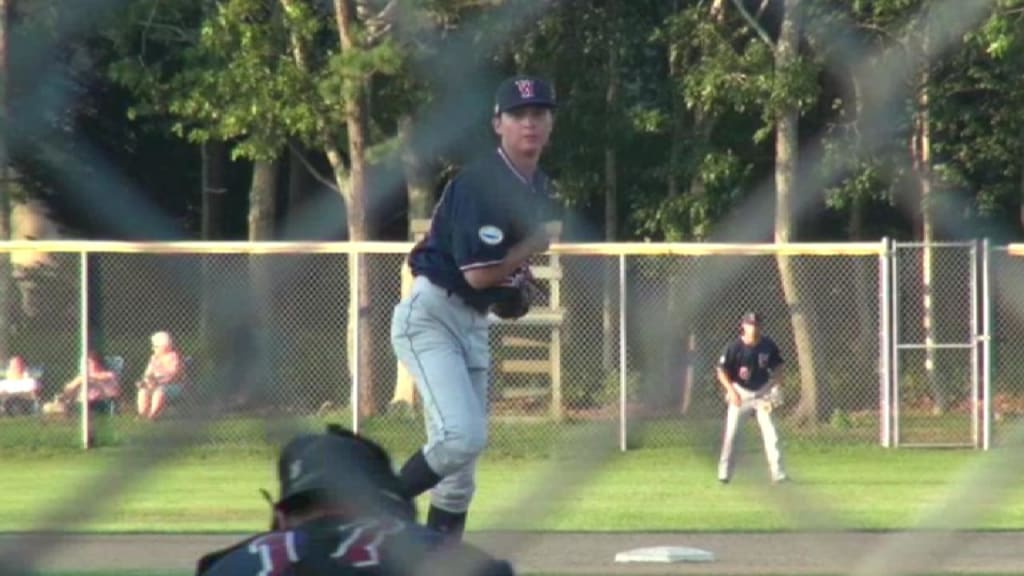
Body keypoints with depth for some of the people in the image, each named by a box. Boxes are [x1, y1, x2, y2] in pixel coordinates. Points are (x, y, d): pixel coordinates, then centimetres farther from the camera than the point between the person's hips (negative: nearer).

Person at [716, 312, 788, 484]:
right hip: (740, 393, -2)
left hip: (763, 392, 2)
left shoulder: (768, 346, -8)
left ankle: (778, 473, 1)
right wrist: (732, 391, -21)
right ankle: (724, 473, 4)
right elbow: (722, 372, -11)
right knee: (731, 432, -4)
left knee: (770, 433, -3)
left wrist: (776, 389, -7)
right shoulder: (734, 347, -16)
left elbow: (777, 367, 6)